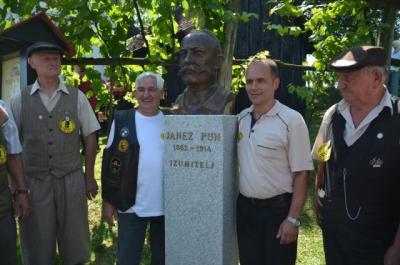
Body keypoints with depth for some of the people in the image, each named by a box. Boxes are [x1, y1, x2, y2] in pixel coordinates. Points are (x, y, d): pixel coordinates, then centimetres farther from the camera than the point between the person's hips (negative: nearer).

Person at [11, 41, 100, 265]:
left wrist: (90, 177, 5)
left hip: (71, 180, 0)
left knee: (75, 245, 8)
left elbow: (90, 138, 5)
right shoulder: (20, 100, 0)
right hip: (33, 181, 0)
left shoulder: (77, 97, 1)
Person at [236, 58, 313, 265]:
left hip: (278, 210, -5)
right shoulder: (241, 118, 4)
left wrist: (293, 219, -15)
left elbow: (301, 174, -14)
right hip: (245, 209, 5)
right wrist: (236, 202, 11)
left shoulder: (291, 120, -15)